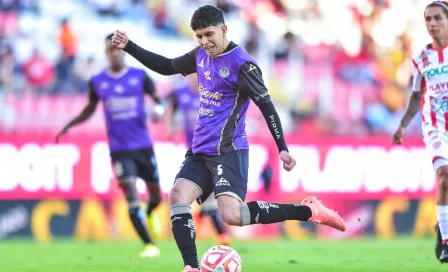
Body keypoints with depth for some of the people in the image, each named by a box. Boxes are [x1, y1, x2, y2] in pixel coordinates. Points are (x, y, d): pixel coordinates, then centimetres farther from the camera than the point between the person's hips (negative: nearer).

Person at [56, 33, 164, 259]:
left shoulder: (140, 76, 0)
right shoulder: (97, 82, 3)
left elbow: (158, 101, 3)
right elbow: (90, 110, 15)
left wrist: (158, 110, -20)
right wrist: (68, 126, 4)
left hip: (143, 146, 1)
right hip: (119, 149, -1)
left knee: (155, 194, 9)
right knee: (131, 195, -15)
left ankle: (149, 215, 46)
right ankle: (149, 245, -11)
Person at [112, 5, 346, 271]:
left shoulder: (242, 64, -15)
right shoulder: (201, 55, 8)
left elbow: (266, 105, -13)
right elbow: (166, 67, 24)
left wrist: (283, 149, -16)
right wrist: (129, 46, 18)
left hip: (228, 151, -8)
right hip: (200, 150, 8)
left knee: (231, 214, -22)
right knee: (177, 197, -11)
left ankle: (309, 211, -12)